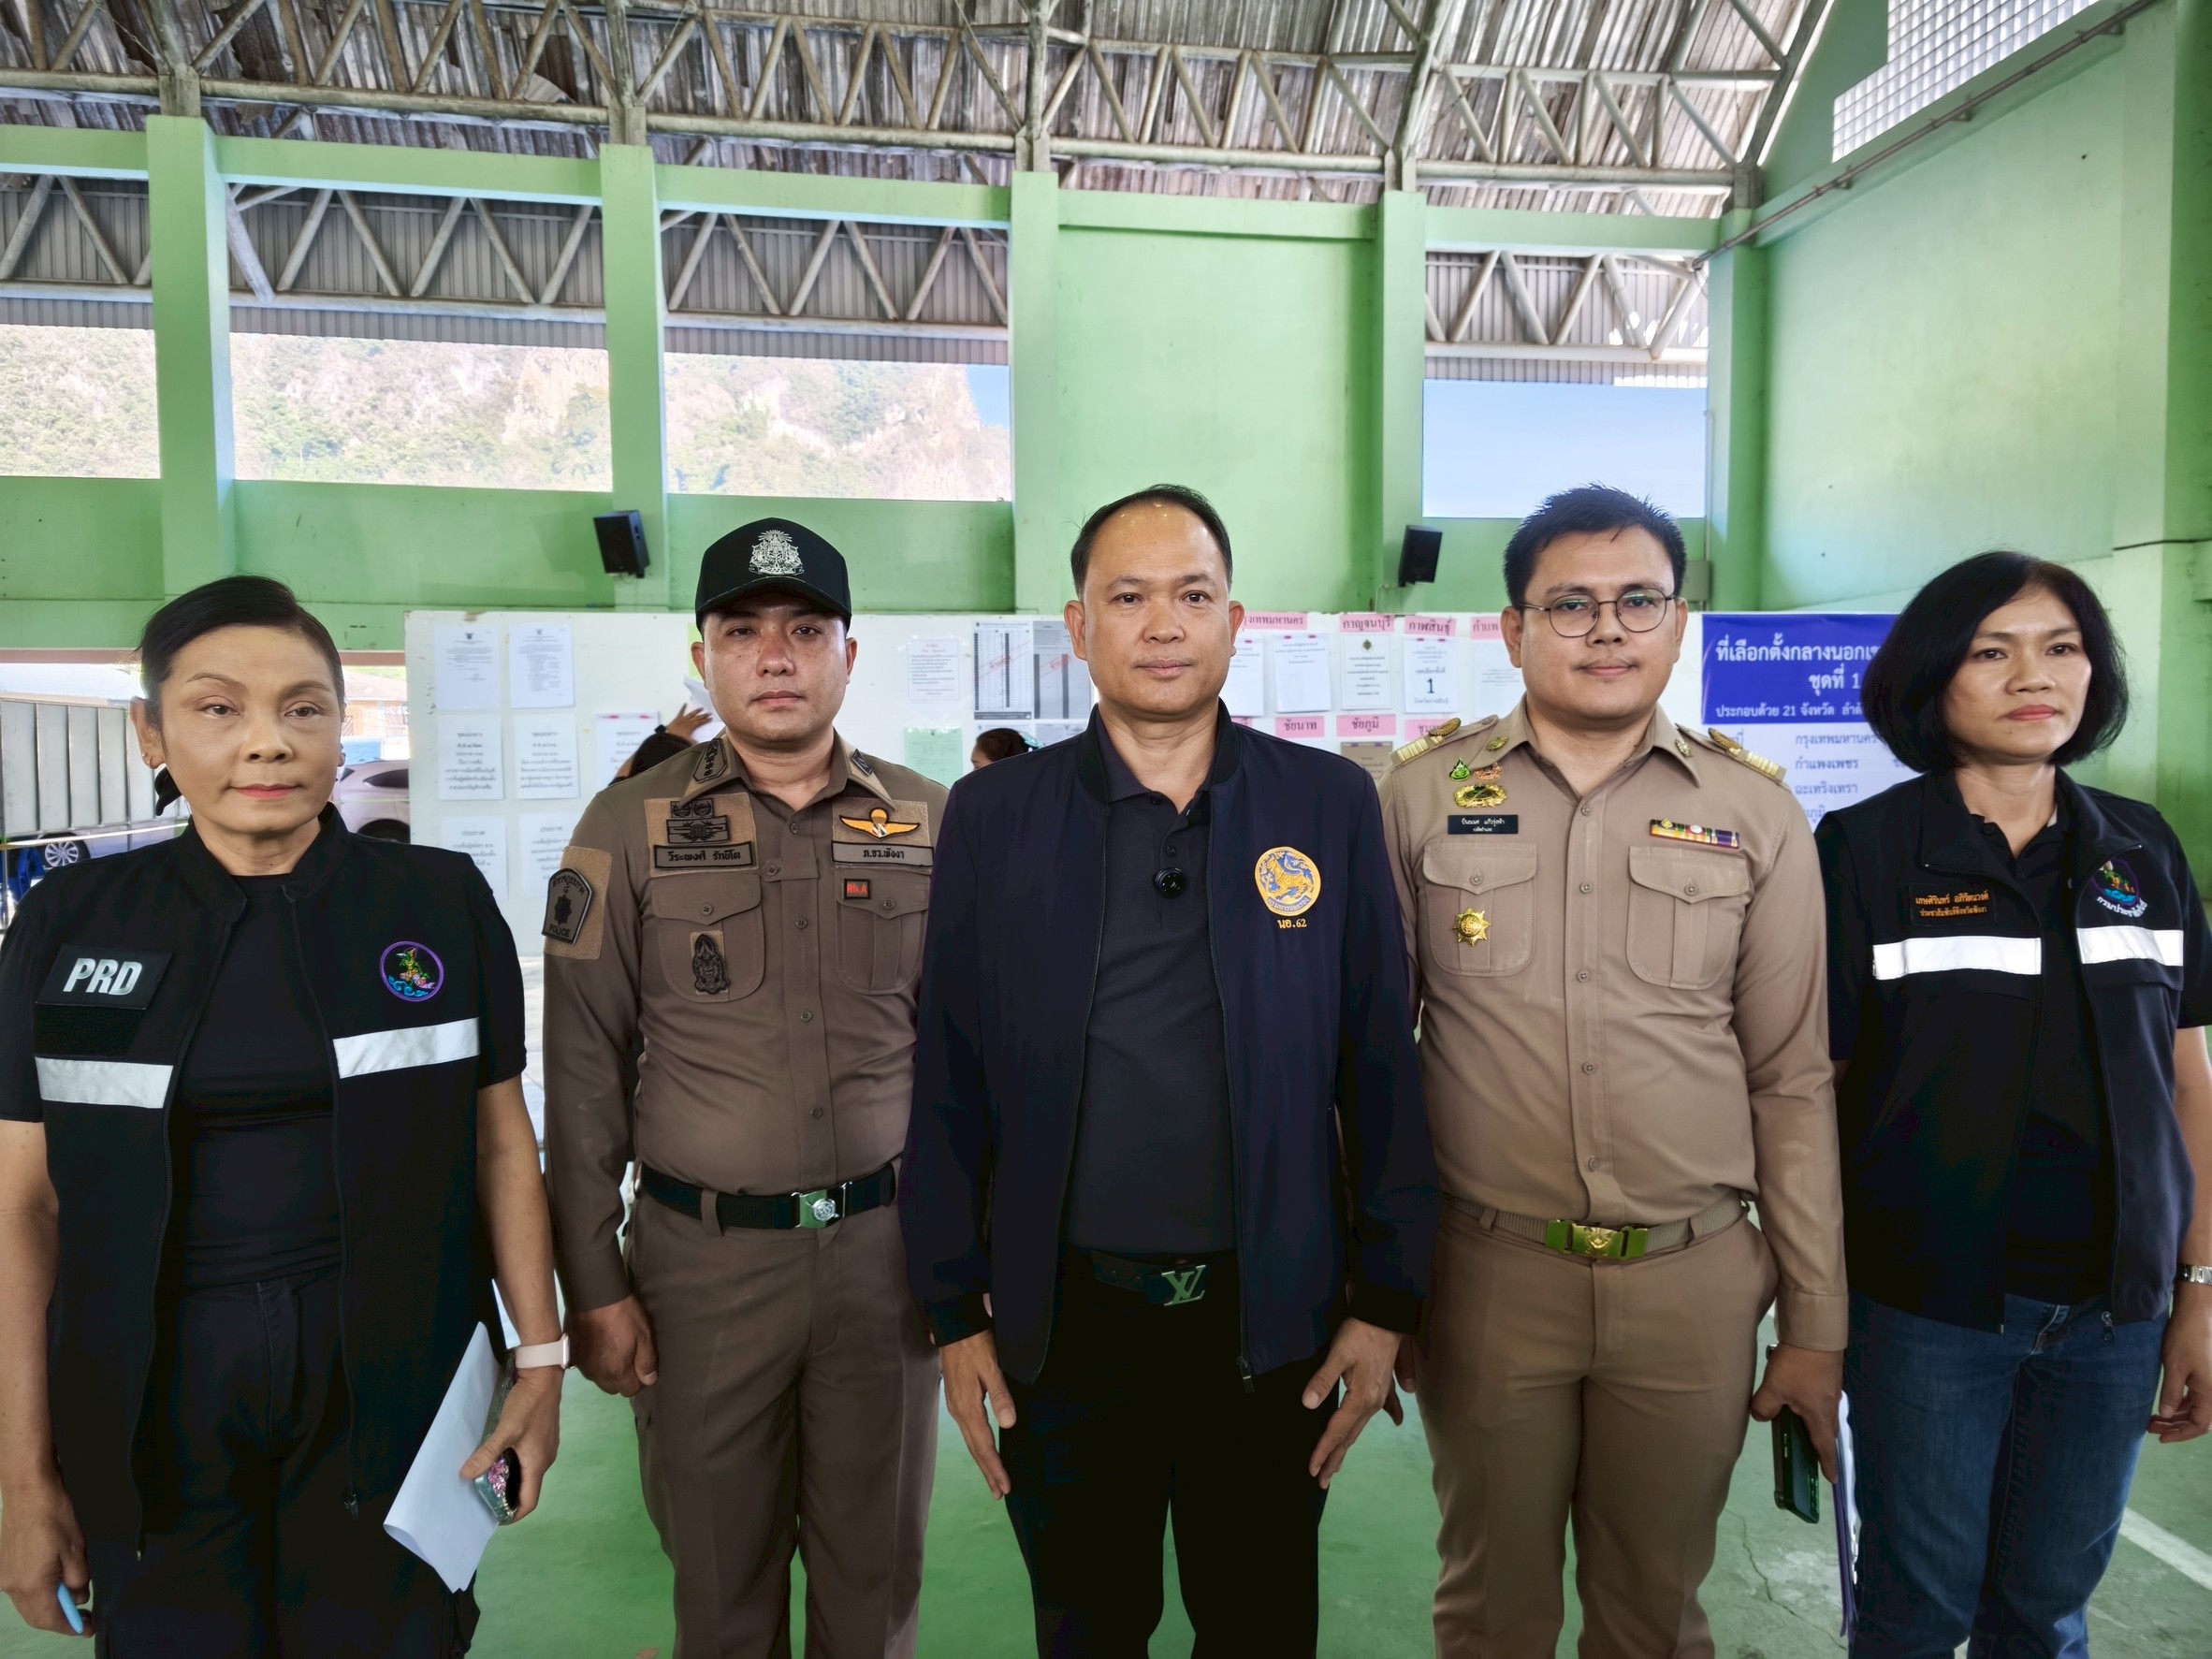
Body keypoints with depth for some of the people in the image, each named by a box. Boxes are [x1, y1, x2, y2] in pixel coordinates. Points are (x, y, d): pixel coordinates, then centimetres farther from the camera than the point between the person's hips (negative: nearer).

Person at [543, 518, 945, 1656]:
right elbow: (585, 1076, -1)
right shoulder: (631, 827, -2)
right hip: (701, 1253, -1)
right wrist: (594, 1283, -2)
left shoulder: (928, 823, 1)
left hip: (886, 1245, 1)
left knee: (876, 1566, 15)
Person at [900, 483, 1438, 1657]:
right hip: (1062, 1324, 0)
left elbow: (1381, 1067, -1)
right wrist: (953, 1310, -1)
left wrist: (1387, 1300, -1)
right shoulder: (992, 813, -3)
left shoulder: (1330, 803, -3)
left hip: (1272, 1322, 0)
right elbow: (950, 1081, -1)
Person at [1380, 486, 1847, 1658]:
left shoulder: (1754, 813, 1)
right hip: (1484, 1275, -1)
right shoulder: (1422, 795, -2)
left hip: (1696, 1283, 1)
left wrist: (1816, 1323, 5)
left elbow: (1792, 1083, 4)